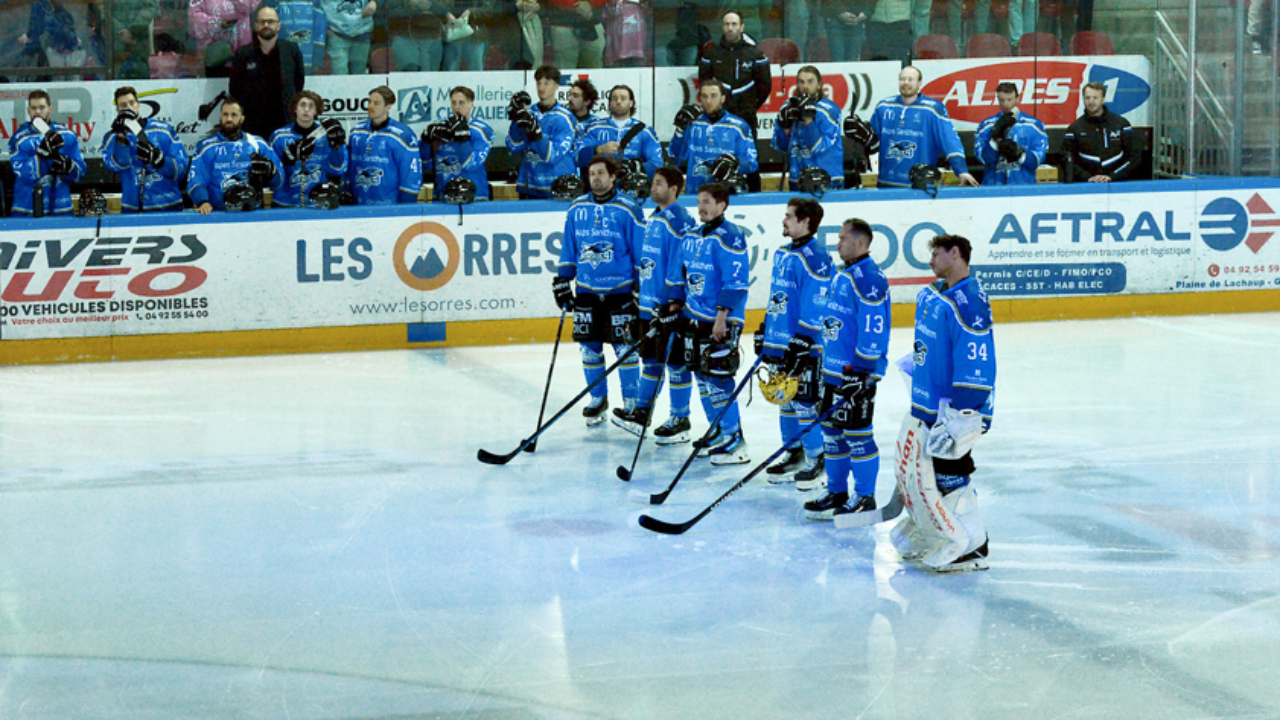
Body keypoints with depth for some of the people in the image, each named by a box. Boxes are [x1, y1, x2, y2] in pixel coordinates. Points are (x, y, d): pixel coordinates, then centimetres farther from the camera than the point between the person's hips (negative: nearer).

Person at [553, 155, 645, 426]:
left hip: (621, 290, -4)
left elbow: (642, 252, -2)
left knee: (625, 347, -2)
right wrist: (562, 281, 11)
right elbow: (568, 249, 16)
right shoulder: (577, 209, 8)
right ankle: (598, 399, 21)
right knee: (589, 347, 7)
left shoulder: (628, 210, -5)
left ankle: (631, 402, 9)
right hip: (586, 291, 4)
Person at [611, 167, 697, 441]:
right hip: (649, 304, 9)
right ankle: (642, 413, 23)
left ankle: (680, 421, 7)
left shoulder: (680, 221, -16)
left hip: (671, 307, -9)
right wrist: (641, 297, 23)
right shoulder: (653, 219, 14)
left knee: (675, 362, -1)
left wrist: (673, 303, -23)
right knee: (650, 359, 16)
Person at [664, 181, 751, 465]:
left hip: (720, 321, -9)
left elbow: (735, 283, -19)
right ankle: (718, 433, 24)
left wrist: (722, 319, -22)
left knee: (717, 378, -10)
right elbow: (680, 275, 23)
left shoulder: (729, 237, -14)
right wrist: (675, 305, 15)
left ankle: (735, 442, -5)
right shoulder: (691, 237, 13)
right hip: (694, 318, 9)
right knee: (702, 377, 13)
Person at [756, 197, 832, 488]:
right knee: (786, 399, 15)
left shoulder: (814, 257, -16)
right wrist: (763, 333, 22)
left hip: (805, 347, -9)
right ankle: (793, 453, 27)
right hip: (779, 342, 9)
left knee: (804, 402, -5)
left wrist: (802, 343, -21)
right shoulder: (782, 254, 13)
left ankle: (816, 460, 6)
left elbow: (816, 308, -20)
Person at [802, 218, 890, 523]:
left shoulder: (869, 279, -18)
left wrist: (860, 373, -22)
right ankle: (837, 492, 25)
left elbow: (874, 331, -21)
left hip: (858, 373, -10)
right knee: (832, 431, 14)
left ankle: (864, 498, 6)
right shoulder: (840, 275, 14)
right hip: (834, 370, 10)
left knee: (857, 433, -3)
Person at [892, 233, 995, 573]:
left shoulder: (969, 303, -22)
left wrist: (956, 420, -27)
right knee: (911, 468, 18)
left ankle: (970, 548, 6)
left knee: (944, 477, -8)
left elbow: (976, 369, -26)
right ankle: (923, 533, 35)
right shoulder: (932, 296, 9)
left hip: (955, 410, -10)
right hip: (924, 405, 10)